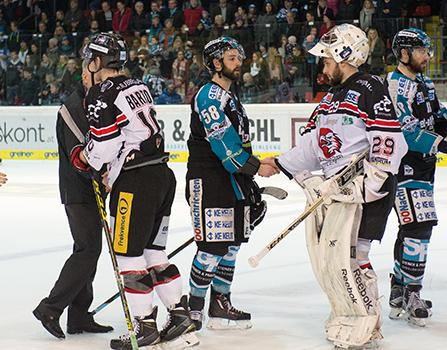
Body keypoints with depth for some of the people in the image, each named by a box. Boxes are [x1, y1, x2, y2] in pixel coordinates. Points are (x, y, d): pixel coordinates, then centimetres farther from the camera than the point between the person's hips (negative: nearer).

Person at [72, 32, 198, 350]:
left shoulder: (101, 94, -10)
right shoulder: (137, 86, 17)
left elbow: (104, 145, -13)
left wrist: (81, 157, 7)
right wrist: (113, 171, 17)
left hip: (136, 181, -9)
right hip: (163, 173, 9)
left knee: (128, 252, -1)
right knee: (152, 250, 16)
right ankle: (181, 315, 16)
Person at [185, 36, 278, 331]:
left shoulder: (230, 96, 20)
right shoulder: (209, 95, -12)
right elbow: (223, 142, -20)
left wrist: (249, 186, 23)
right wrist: (255, 167, -15)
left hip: (232, 181, 10)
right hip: (208, 181, -10)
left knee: (231, 243, 12)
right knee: (212, 246, -10)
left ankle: (220, 305, 20)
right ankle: (193, 307, 0)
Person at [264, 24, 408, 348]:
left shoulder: (370, 89, -9)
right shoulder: (332, 96, 20)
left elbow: (389, 142, -16)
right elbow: (313, 143, 25)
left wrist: (373, 187, -21)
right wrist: (280, 165, 20)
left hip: (360, 186, -9)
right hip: (329, 185, 9)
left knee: (345, 255, -12)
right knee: (324, 258, 9)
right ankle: (346, 313, 22)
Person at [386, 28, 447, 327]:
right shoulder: (396, 85, -16)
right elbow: (406, 131, -24)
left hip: (423, 164, 10)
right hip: (404, 165, -10)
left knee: (414, 227, 15)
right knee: (418, 225, -15)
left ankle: (399, 293, 24)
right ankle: (411, 296, -9)